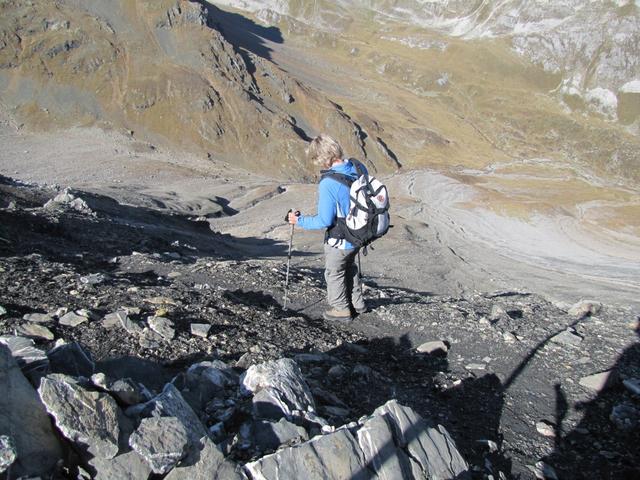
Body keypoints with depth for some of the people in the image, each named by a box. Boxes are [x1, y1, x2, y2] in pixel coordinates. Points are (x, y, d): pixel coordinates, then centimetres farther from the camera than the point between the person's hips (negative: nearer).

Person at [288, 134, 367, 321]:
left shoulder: (328, 183, -31)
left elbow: (324, 221, -27)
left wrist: (299, 220, -13)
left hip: (339, 242, -7)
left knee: (334, 273, 20)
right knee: (350, 267, 31)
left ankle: (341, 309, 37)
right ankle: (357, 304, 45)